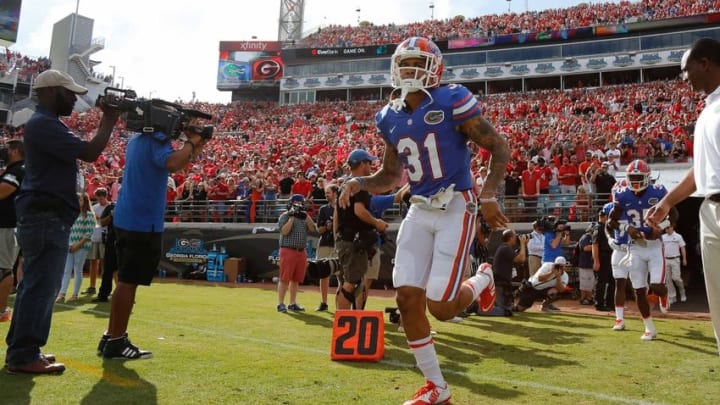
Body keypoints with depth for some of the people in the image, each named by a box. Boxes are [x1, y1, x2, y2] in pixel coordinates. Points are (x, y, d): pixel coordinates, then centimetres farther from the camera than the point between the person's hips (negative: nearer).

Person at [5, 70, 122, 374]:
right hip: (47, 216, -11)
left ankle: (20, 349, 24)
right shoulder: (44, 124, -15)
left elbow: (83, 149, 20)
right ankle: (24, 356, -1)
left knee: (35, 285, 15)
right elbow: (90, 153, -21)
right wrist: (110, 120, -13)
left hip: (44, 216, 11)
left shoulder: (45, 124, 20)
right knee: (41, 286, -7)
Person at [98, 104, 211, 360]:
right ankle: (116, 342, 2)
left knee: (125, 280, 15)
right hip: (143, 221, -10)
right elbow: (172, 163, -32)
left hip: (127, 219, 10)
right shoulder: (156, 139, -12)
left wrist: (194, 148, 10)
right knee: (128, 282, -4)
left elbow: (169, 164, 20)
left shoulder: (137, 140, 17)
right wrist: (191, 142, -17)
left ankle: (111, 337, 22)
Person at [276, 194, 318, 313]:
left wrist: (306, 216, -4)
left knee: (296, 279, 9)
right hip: (288, 250, -6)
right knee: (285, 278, -6)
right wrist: (292, 217, -14)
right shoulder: (285, 216, 0)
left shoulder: (304, 217, 17)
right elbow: (284, 231, -14)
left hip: (301, 251, 6)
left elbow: (313, 229, 4)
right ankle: (280, 304, -1)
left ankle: (293, 303, 17)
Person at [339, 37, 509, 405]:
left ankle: (482, 280, 27)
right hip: (419, 210, 6)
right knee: (407, 298, -1)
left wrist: (487, 196, -17)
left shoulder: (452, 101, -10)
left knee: (440, 306, -10)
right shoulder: (391, 117, 7)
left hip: (455, 207, -5)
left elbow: (499, 148, -6)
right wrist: (358, 183, -3)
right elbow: (390, 177, 16)